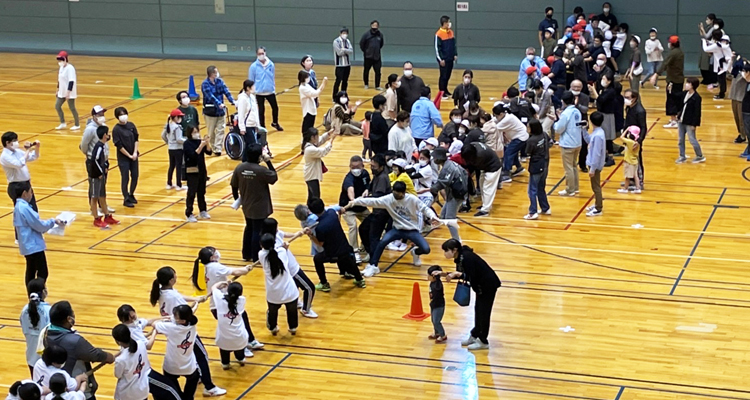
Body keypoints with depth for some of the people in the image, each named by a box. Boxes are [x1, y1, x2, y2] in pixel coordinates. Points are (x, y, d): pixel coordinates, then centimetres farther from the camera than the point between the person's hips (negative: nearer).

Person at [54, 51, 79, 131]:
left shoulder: (70, 68, -18)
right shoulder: (62, 67, 10)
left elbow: (71, 81, -24)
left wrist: (68, 92, -27)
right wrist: (58, 89, 19)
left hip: (69, 93, -9)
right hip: (62, 92, 9)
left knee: (72, 108, 1)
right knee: (57, 106, 6)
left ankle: (77, 125, 14)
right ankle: (63, 123, 17)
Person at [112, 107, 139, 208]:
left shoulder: (131, 125, 2)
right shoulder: (116, 129, -13)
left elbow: (136, 139, 4)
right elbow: (119, 145, -14)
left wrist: (135, 153, -7)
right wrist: (129, 156, -12)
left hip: (134, 156, 5)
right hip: (123, 157, -5)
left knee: (135, 176, 9)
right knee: (125, 178, 0)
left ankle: (131, 195, 30)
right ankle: (126, 199, 11)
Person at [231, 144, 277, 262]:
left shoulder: (239, 168, -7)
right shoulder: (261, 170, -23)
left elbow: (234, 186, 1)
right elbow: (274, 178, -7)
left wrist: (237, 199, 17)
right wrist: (268, 162, -4)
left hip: (246, 207, 6)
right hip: (259, 208, -6)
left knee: (249, 228, 22)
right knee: (258, 231, 6)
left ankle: (246, 254, 31)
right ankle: (256, 257, 14)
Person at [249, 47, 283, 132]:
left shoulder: (271, 65, -2)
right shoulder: (253, 66, -9)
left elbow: (273, 78, 8)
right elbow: (251, 80, -1)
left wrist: (274, 88, 11)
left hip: (270, 92, 2)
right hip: (259, 93, -2)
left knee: (275, 107, 8)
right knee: (261, 110, 8)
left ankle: (275, 123, 34)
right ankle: (262, 127, 23)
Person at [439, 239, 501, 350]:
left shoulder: (466, 258, -26)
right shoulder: (459, 258, 2)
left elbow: (471, 277, -27)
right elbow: (460, 274, 11)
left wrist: (458, 274, -34)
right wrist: (446, 274, 0)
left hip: (488, 285, -10)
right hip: (481, 285, 10)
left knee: (483, 313, -1)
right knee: (478, 311, 19)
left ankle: (483, 342, 8)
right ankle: (474, 336, 31)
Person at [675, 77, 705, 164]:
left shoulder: (696, 97, -17)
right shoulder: (684, 94, 3)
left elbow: (697, 112, -17)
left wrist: (694, 124, -18)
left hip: (689, 123, -8)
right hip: (681, 121, 8)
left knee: (692, 140, 1)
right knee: (680, 140, 13)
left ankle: (700, 157, 17)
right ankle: (682, 157, 24)